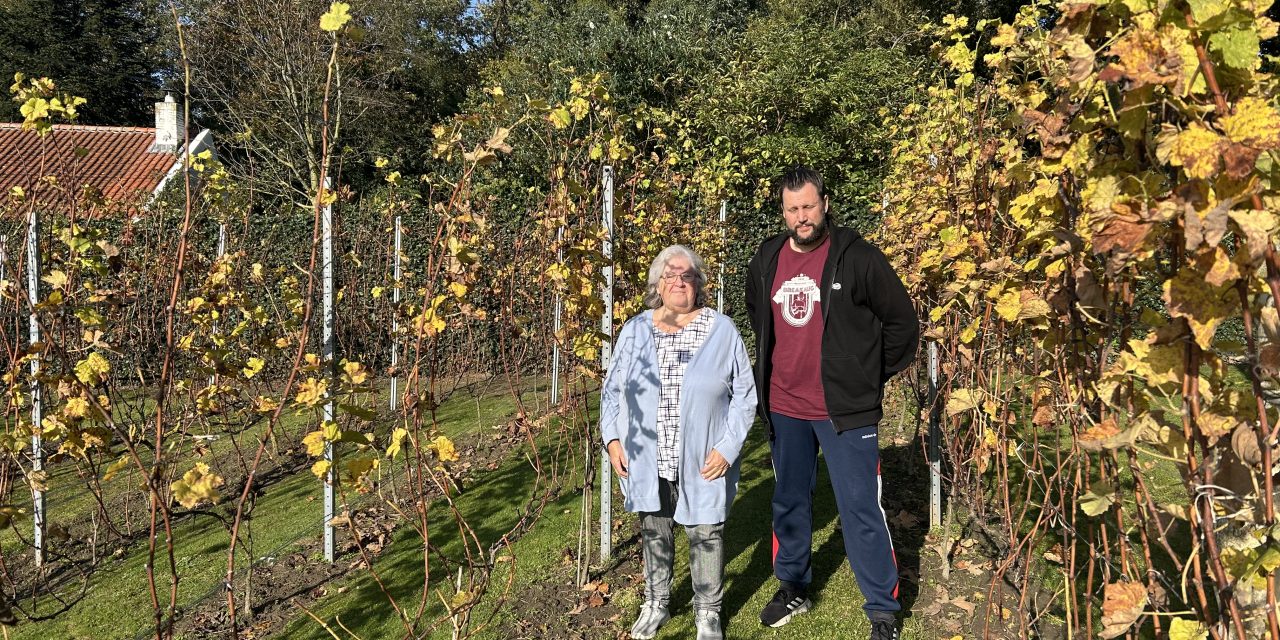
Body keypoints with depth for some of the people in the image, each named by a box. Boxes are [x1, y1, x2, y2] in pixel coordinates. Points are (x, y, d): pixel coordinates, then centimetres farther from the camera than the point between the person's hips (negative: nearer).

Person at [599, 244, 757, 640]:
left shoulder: (722, 331, -4)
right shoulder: (634, 331, 1)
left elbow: (744, 395, -2)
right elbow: (612, 390, 9)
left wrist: (727, 448, -10)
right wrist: (612, 439, -2)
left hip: (701, 464, -2)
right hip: (647, 461, 2)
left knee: (705, 535, 9)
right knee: (654, 533, 16)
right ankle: (656, 604, 35)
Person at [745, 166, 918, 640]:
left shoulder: (857, 258, -10)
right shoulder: (767, 260, 4)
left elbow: (902, 323, -2)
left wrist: (870, 376, 3)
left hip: (845, 410, -5)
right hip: (783, 408, 5)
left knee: (861, 510, -1)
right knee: (789, 503, 17)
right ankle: (792, 588, 35)